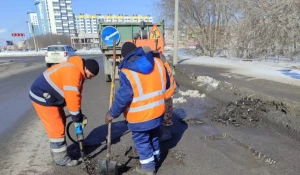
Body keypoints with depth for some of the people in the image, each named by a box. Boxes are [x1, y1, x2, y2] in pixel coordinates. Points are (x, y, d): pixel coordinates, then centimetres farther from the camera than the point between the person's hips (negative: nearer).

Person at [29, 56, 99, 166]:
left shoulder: (77, 71, 8)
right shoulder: (73, 72, -26)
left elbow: (75, 95, 10)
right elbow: (72, 96, -29)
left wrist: (79, 115, 6)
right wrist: (77, 117, -18)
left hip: (50, 97, 10)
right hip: (42, 97, -10)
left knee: (60, 123, 18)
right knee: (56, 128, -4)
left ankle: (56, 151, 34)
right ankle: (61, 158, 11)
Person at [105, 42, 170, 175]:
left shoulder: (127, 72, -19)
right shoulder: (158, 62, -2)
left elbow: (122, 97, -18)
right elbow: (166, 85, 8)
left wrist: (112, 113, -4)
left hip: (140, 116, -6)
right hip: (157, 111, 6)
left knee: (142, 141, 15)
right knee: (154, 137, 27)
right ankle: (155, 158, 47)